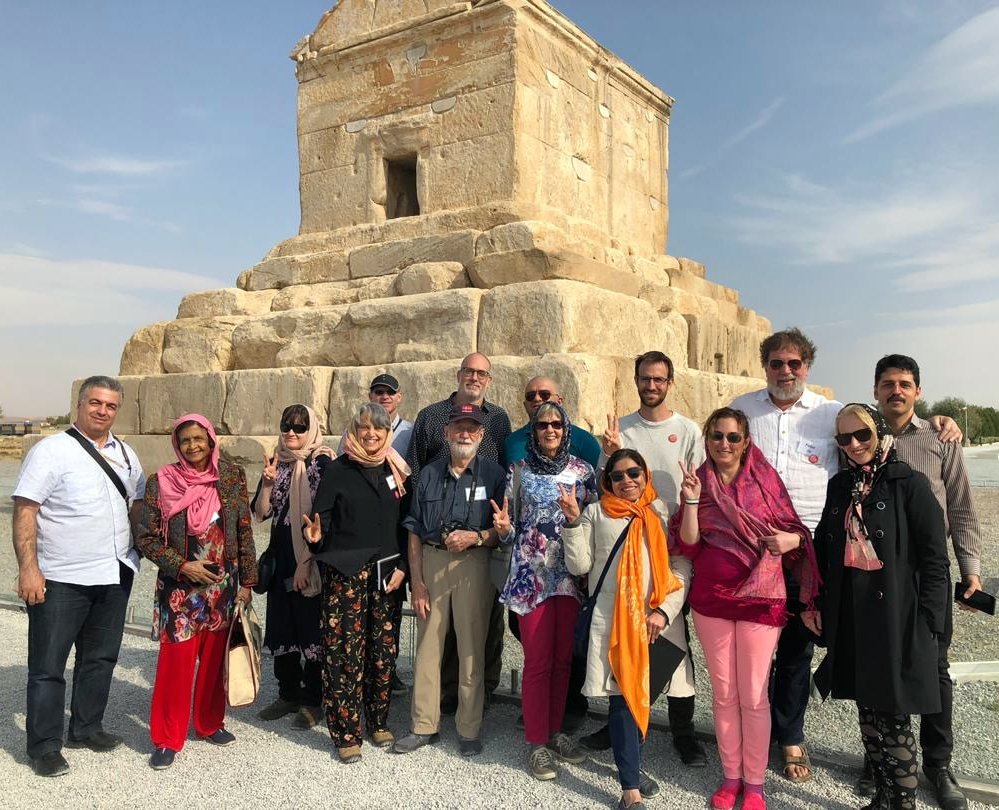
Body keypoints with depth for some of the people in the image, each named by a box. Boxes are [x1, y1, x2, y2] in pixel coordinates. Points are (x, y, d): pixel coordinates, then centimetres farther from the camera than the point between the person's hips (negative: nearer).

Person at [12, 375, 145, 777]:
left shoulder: (125, 454, 10)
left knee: (101, 657, 16)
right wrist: (28, 567, -19)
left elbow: (139, 504, 19)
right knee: (48, 665, 4)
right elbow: (25, 511, -13)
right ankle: (44, 747, 16)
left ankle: (86, 728, 32)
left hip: (115, 576, 6)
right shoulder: (51, 450, -9)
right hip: (61, 579, -6)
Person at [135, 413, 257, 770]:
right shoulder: (161, 482, -6)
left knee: (215, 658, 12)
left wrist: (246, 581, 1)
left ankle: (210, 723, 30)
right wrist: (182, 566, -14)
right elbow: (145, 537, -3)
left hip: (223, 586, 2)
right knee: (176, 661, -1)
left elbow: (244, 532, 2)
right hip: (179, 588, -2)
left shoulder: (232, 476, -1)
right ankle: (167, 738, 14)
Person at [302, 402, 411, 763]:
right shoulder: (338, 471, -1)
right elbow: (322, 519, -2)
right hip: (346, 572, -3)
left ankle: (378, 721, 24)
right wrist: (316, 535, -24)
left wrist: (402, 567, 1)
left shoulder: (396, 471, 8)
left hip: (387, 572, 3)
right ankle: (346, 733, 7)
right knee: (345, 652, -4)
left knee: (384, 649, 7)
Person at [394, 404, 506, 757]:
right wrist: (416, 581, 2)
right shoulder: (429, 474, 9)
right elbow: (415, 532, 9)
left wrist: (475, 537, -17)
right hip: (431, 562, 2)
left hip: (474, 565, -2)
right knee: (427, 645, 5)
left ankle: (469, 729, 16)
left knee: (472, 647, 2)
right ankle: (424, 725, 19)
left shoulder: (494, 474, 2)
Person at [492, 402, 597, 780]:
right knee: (537, 660, 0)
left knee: (563, 658, 10)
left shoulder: (582, 470, 5)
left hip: (571, 573, 2)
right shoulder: (519, 470, 2)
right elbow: (511, 526, 5)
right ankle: (537, 743, 13)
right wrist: (503, 527, -16)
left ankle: (555, 732, 27)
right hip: (531, 574, -2)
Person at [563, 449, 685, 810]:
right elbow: (579, 566, 1)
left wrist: (665, 611, -6)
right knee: (622, 698, -4)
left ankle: (631, 763, 33)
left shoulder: (661, 513, 9)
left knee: (641, 695, 11)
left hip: (652, 620, 2)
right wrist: (573, 522, -10)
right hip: (609, 619, -2)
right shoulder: (595, 513, 7)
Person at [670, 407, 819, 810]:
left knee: (754, 695, 3)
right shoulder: (700, 482, 3)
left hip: (760, 599, -2)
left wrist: (791, 539, -17)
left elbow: (795, 529, 5)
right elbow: (688, 546, -4)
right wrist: (691, 501, -16)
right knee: (723, 693, 11)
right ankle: (730, 777, 26)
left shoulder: (765, 479, 0)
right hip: (711, 599, 2)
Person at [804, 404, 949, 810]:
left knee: (893, 715, 0)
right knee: (867, 710, 14)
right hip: (850, 616, 5)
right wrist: (816, 603, 9)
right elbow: (824, 548, 15)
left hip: (895, 616, -5)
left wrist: (927, 621, -12)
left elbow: (934, 558, -8)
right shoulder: (840, 485, 10)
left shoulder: (910, 483, -7)